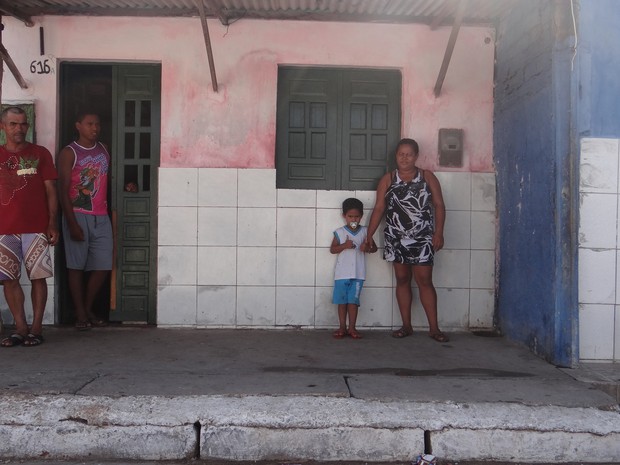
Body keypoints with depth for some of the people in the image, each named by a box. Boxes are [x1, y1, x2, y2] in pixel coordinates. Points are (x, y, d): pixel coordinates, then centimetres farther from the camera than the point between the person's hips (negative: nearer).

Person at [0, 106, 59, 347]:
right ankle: (21, 329, 10)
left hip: (36, 228, -2)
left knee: (38, 277, -2)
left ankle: (36, 329, 6)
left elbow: (50, 190, 4)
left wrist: (52, 223, -4)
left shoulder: (40, 154, 6)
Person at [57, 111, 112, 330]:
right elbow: (63, 191, -8)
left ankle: (88, 308, 20)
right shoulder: (69, 153, -4)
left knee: (103, 266, 3)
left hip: (102, 217, 5)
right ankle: (80, 313, 10)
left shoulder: (104, 150, 12)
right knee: (76, 265, 1)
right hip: (78, 215, -5)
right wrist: (72, 224, -14)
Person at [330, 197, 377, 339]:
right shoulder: (339, 232, 0)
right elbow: (332, 249, 1)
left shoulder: (365, 232, 4)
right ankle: (342, 327, 13)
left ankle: (352, 328, 9)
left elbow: (374, 248, 9)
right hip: (342, 273, 0)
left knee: (353, 301, 2)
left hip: (358, 273, 0)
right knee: (342, 301, 5)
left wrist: (367, 248, -14)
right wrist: (344, 245, -16)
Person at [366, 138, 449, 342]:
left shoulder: (428, 177, 3)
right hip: (396, 239, 2)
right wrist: (369, 236, -2)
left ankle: (434, 328, 2)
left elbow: (439, 205, 0)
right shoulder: (387, 179, 6)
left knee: (424, 281, -4)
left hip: (422, 239, -2)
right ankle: (406, 326, 15)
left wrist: (438, 233, -11)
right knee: (402, 280, 7)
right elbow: (378, 209, 3)